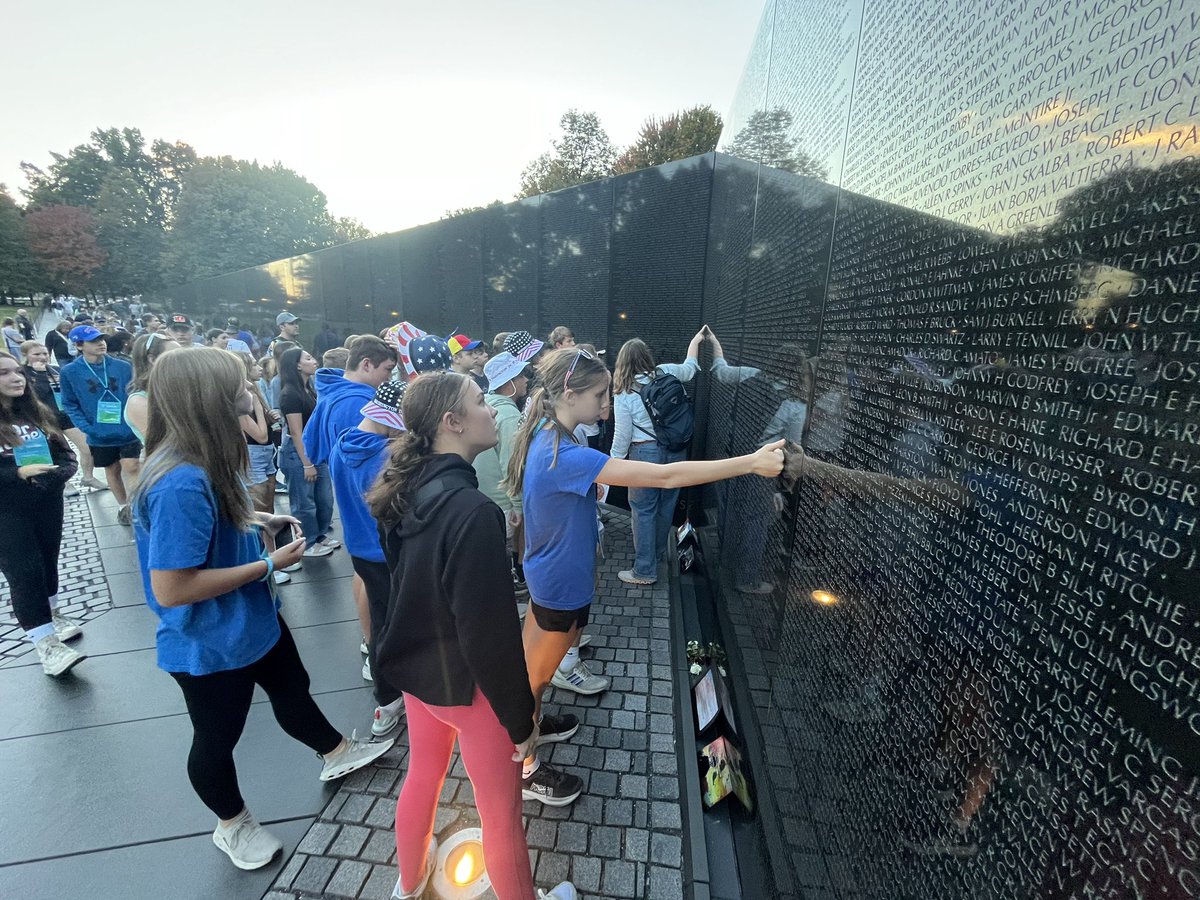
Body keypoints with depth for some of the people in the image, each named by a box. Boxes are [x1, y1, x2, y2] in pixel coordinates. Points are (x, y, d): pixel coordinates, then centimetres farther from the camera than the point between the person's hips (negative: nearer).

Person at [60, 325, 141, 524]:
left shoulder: (123, 367, -3)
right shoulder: (70, 372, -4)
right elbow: (70, 405, 0)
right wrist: (86, 427, -11)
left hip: (128, 430, -1)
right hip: (100, 434, 1)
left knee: (131, 467, -8)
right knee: (112, 470, 15)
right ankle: (123, 506, 31)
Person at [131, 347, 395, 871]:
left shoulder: (205, 463, -5)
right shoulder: (181, 483, -35)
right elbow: (170, 590, -33)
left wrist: (261, 522, -2)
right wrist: (269, 564, -26)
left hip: (252, 620, 8)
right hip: (210, 645, -8)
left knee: (293, 689, 26)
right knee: (218, 736, 18)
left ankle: (338, 755, 50)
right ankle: (232, 826, 46)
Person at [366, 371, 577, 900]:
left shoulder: (410, 490, -5)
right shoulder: (471, 510, -31)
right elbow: (489, 630, -27)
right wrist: (520, 717, -16)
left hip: (414, 667, 8)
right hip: (465, 683, -8)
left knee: (422, 776, 31)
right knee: (501, 813, 15)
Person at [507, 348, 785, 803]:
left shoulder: (545, 437, -4)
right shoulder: (565, 456, -35)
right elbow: (665, 476, -38)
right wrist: (751, 463, -35)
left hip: (546, 573, 9)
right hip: (560, 583, -9)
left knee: (531, 666, 28)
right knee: (535, 676, 13)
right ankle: (524, 770, 36)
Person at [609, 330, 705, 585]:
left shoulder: (623, 394, -10)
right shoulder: (666, 373, 0)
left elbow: (622, 435, -8)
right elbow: (690, 367, 21)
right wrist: (696, 340, 36)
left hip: (646, 454, -5)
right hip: (676, 450, 5)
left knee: (644, 511, 4)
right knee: (666, 503, 19)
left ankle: (645, 571, 9)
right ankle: (658, 551, 40)